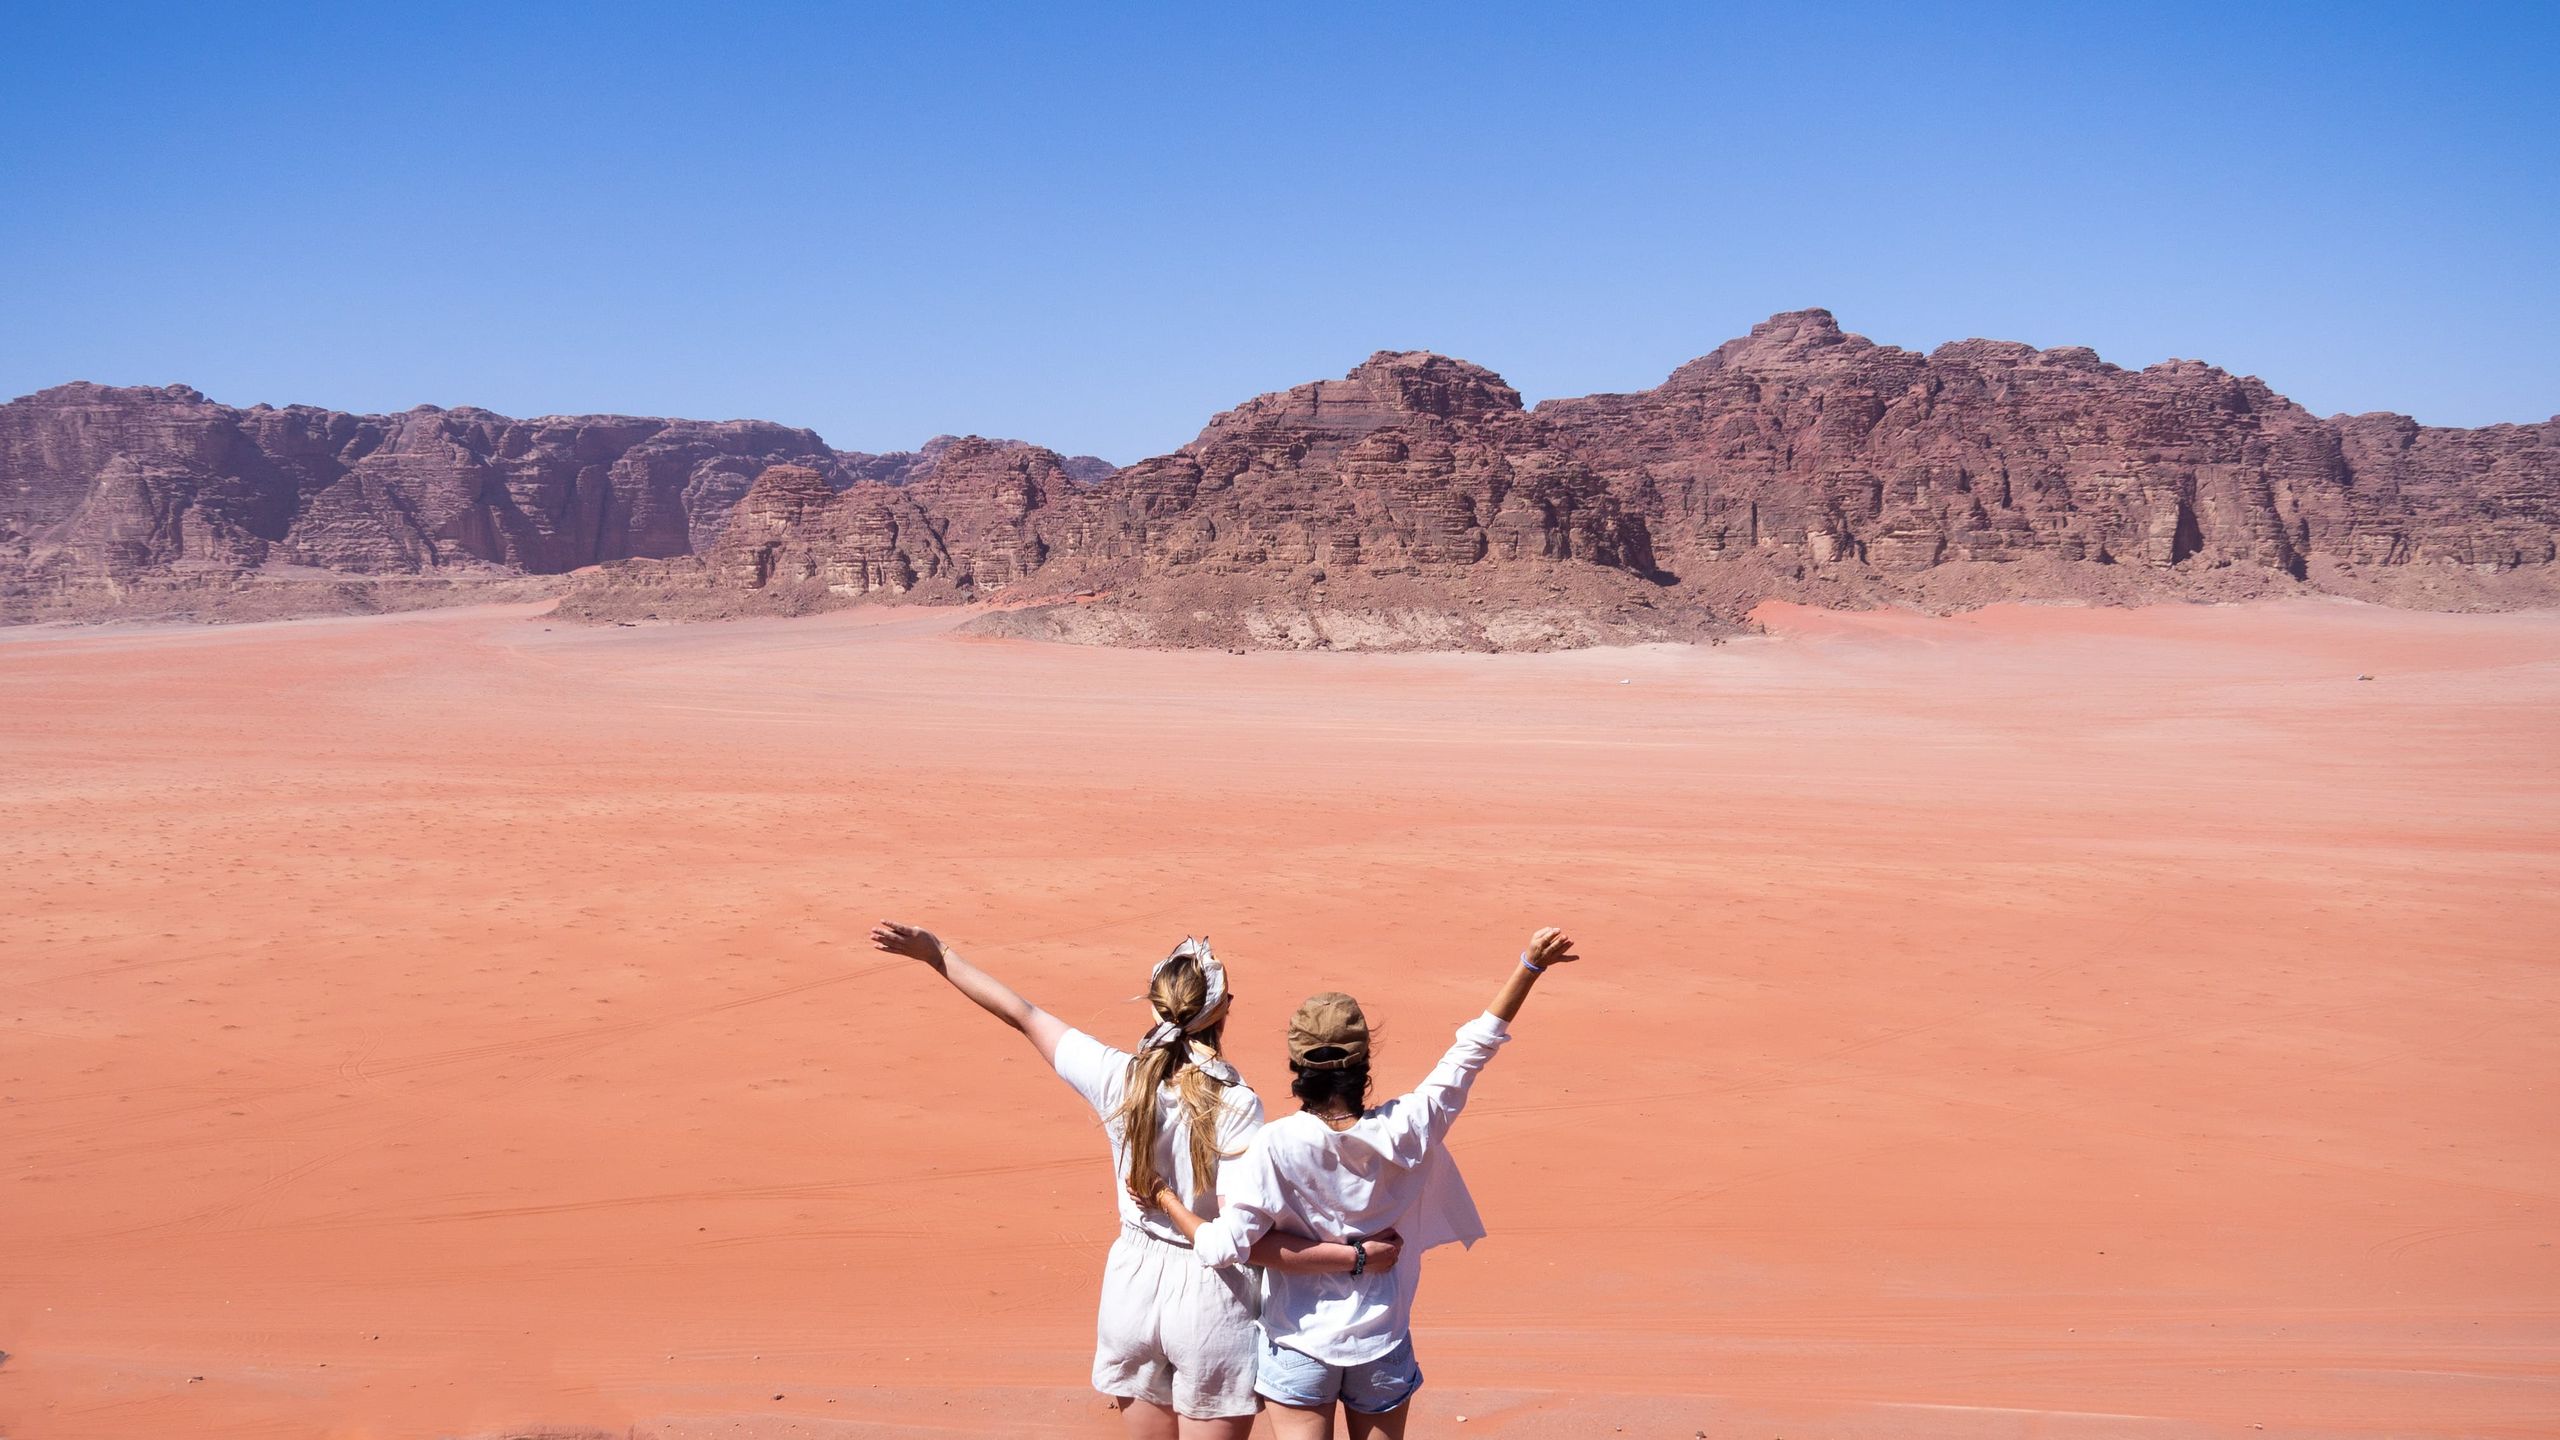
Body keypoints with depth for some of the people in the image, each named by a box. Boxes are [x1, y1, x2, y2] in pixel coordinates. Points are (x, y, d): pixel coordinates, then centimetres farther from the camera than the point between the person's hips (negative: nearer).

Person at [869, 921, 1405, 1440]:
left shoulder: (1118, 1078, -9)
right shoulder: (1236, 1104, -20)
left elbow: (1020, 1013, 2)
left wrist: (939, 955, 13)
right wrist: (1356, 1257, -19)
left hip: (1134, 1288, 4)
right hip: (1211, 1300, -4)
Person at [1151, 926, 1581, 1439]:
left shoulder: (1275, 1146, -20)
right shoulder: (1403, 1131, -13)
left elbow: (1224, 1247, -22)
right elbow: (1473, 1048, -7)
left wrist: (1167, 1199, -5)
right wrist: (1531, 964, -3)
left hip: (1298, 1348, -2)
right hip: (1383, 1346, 2)